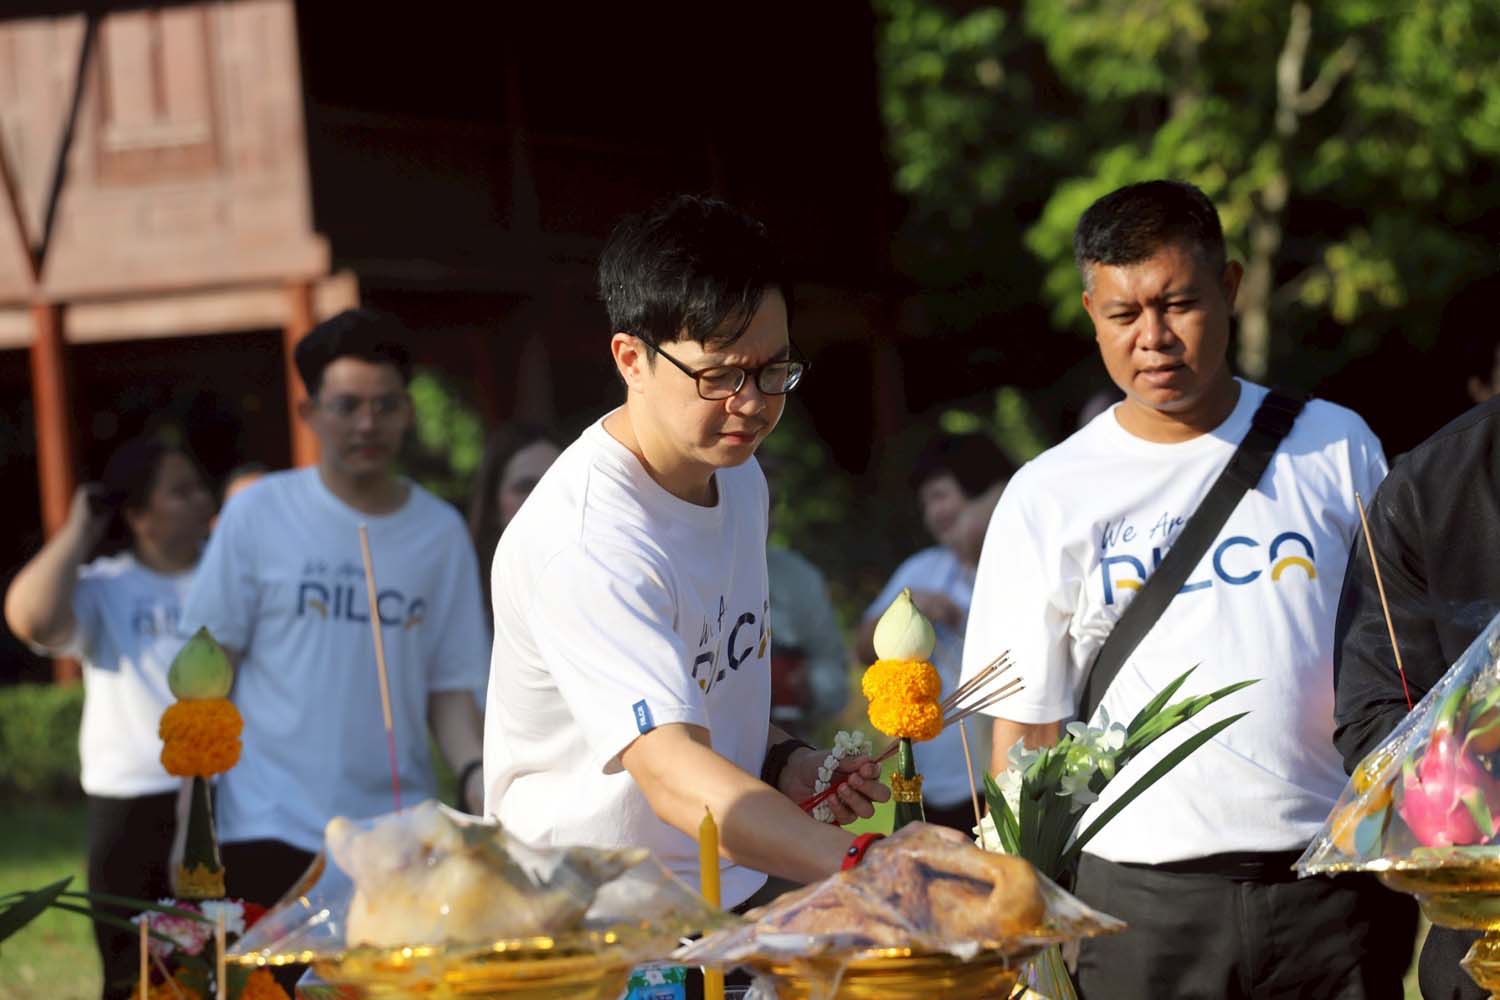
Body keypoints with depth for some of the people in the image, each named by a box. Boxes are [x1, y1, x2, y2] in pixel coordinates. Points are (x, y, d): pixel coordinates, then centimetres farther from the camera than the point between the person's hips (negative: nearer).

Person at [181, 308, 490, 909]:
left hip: (399, 836, 2)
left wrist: (473, 773, -11)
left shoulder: (441, 533, 7)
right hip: (271, 832, -2)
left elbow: (451, 687, 9)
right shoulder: (259, 515, 1)